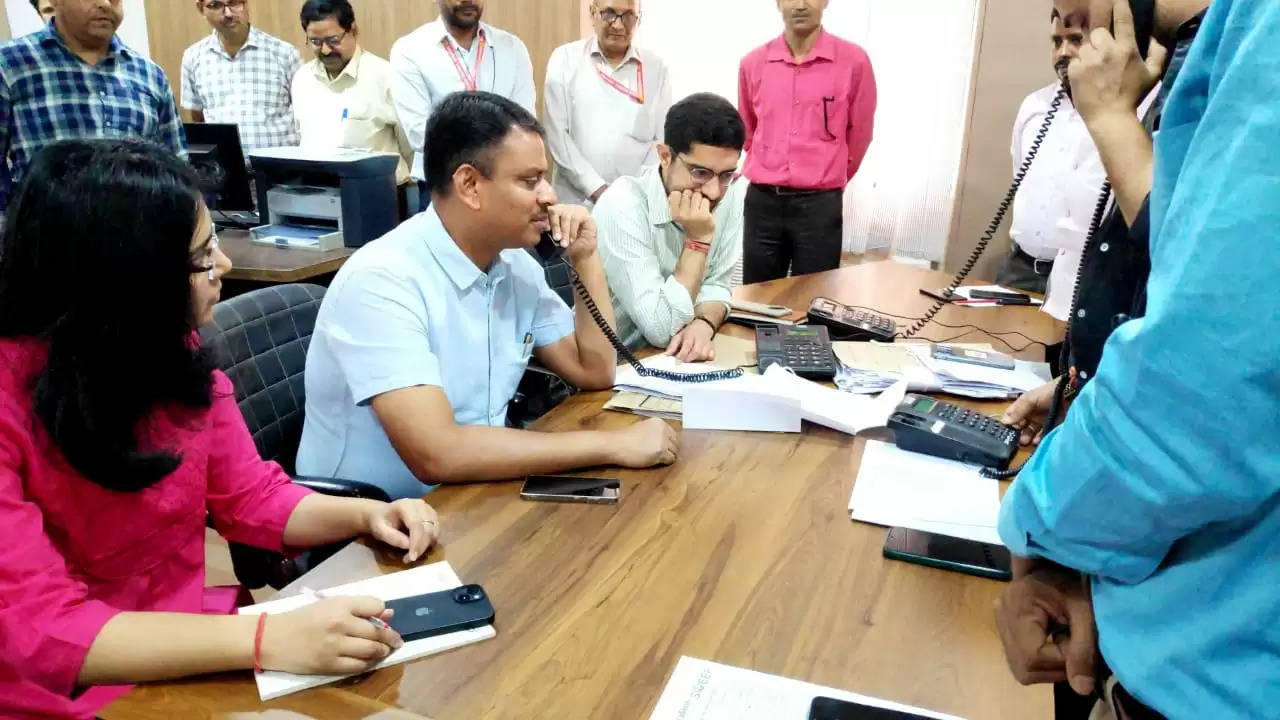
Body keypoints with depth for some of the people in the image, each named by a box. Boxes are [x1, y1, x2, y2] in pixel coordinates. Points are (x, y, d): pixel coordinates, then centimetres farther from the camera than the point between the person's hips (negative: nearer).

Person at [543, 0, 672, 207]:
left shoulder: (657, 68, 5)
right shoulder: (564, 59, 2)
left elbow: (662, 139, 3)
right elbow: (556, 132, -4)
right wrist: (596, 189, -11)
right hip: (574, 201, -1)